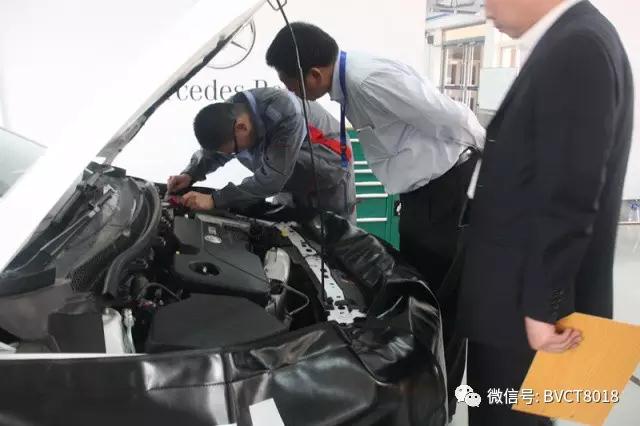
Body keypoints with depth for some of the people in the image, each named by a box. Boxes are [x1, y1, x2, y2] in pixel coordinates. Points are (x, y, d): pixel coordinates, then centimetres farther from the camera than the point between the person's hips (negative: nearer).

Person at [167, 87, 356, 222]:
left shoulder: (285, 113, -43)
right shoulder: (229, 113, -20)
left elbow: (270, 179, -43)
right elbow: (211, 152, 1)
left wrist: (214, 200, -41)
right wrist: (190, 175, -19)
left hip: (330, 165, -6)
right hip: (293, 178, 6)